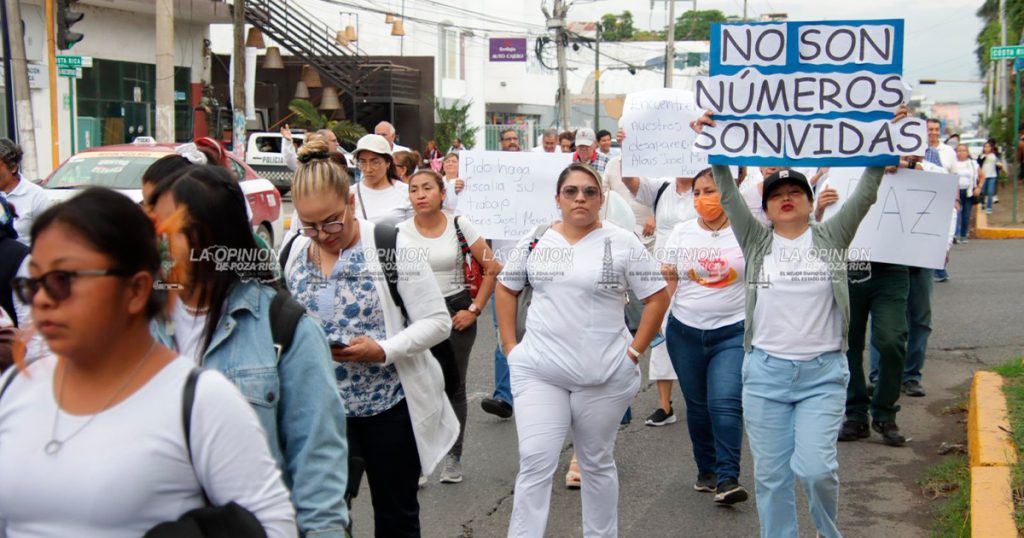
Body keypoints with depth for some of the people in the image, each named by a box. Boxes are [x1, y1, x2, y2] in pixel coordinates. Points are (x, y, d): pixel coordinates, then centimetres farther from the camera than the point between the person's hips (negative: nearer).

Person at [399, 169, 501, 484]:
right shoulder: (400, 233, -2)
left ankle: (454, 458, 19)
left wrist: (475, 310, -5)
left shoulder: (460, 226, -4)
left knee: (453, 386, 7)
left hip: (455, 313, 0)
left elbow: (492, 269, -1)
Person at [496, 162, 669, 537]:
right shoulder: (535, 240, 5)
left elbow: (657, 297, -1)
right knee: (535, 462, -6)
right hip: (538, 371, 2)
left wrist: (634, 351, -6)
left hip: (604, 376, -1)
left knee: (597, 463, 13)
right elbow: (505, 289, 15)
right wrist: (510, 346, 7)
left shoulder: (622, 243, -4)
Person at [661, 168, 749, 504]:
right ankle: (706, 471, 27)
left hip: (733, 332, -3)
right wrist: (665, 278, -11)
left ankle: (727, 479, -11)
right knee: (697, 405, 12)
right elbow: (667, 286, 7)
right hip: (685, 331, 3)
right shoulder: (681, 232, 5)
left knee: (725, 402, -16)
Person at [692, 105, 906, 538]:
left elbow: (865, 194, -5)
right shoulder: (756, 241, 5)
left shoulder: (832, 238, 4)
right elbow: (728, 195, -4)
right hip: (765, 372, 1)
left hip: (823, 373, -1)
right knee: (771, 474, 5)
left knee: (814, 466, -10)